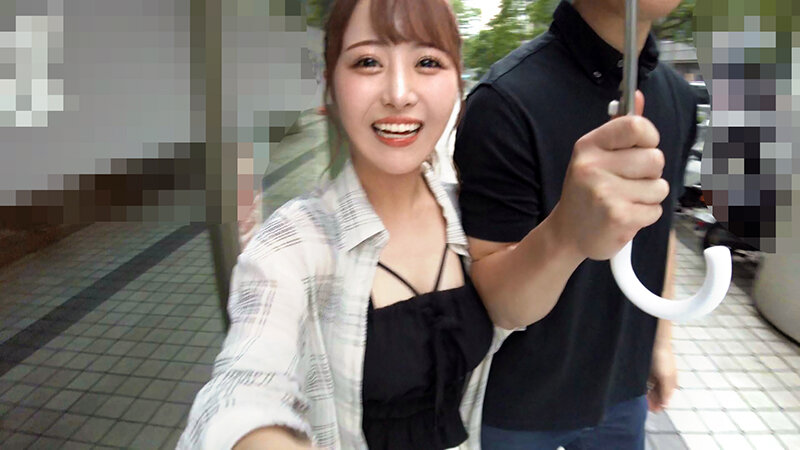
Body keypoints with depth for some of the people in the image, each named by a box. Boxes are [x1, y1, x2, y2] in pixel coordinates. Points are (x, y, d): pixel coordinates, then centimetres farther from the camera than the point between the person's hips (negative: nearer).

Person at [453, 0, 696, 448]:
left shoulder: (678, 96, -4)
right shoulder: (506, 103, -24)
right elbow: (493, 305, -25)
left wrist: (661, 339, 15)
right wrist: (565, 235, -43)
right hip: (519, 401, -5)